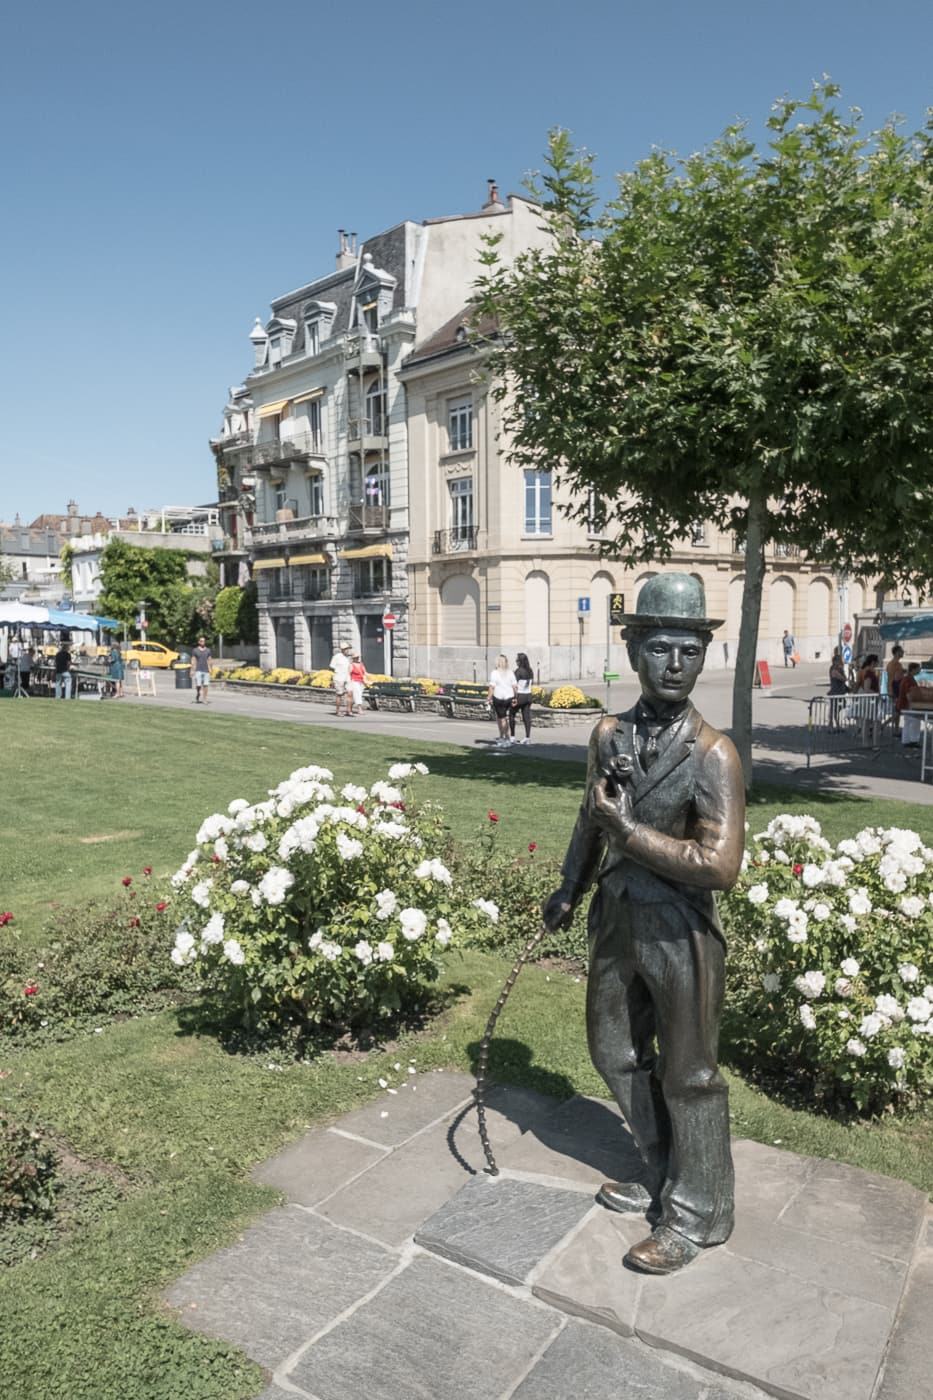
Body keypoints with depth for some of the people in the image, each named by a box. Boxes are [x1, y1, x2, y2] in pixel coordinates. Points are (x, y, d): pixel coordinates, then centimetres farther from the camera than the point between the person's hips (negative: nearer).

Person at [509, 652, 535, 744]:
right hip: (528, 695, 7)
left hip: (520, 696, -6)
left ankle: (512, 737, 7)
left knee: (512, 715, 8)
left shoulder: (518, 671, -15)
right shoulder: (530, 671, 7)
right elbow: (530, 683, 12)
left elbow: (515, 686, -18)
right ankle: (527, 737, 5)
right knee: (526, 717, 7)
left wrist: (514, 698, -18)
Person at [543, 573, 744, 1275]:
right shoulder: (609, 734, -1)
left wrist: (628, 831, -21)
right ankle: (662, 1178, 45)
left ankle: (696, 1215, 34)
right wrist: (569, 891, 23)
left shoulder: (712, 753, -20)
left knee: (688, 1075, 10)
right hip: (616, 919, 7)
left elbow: (720, 866, -26)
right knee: (616, 1052, 21)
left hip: (680, 932, -6)